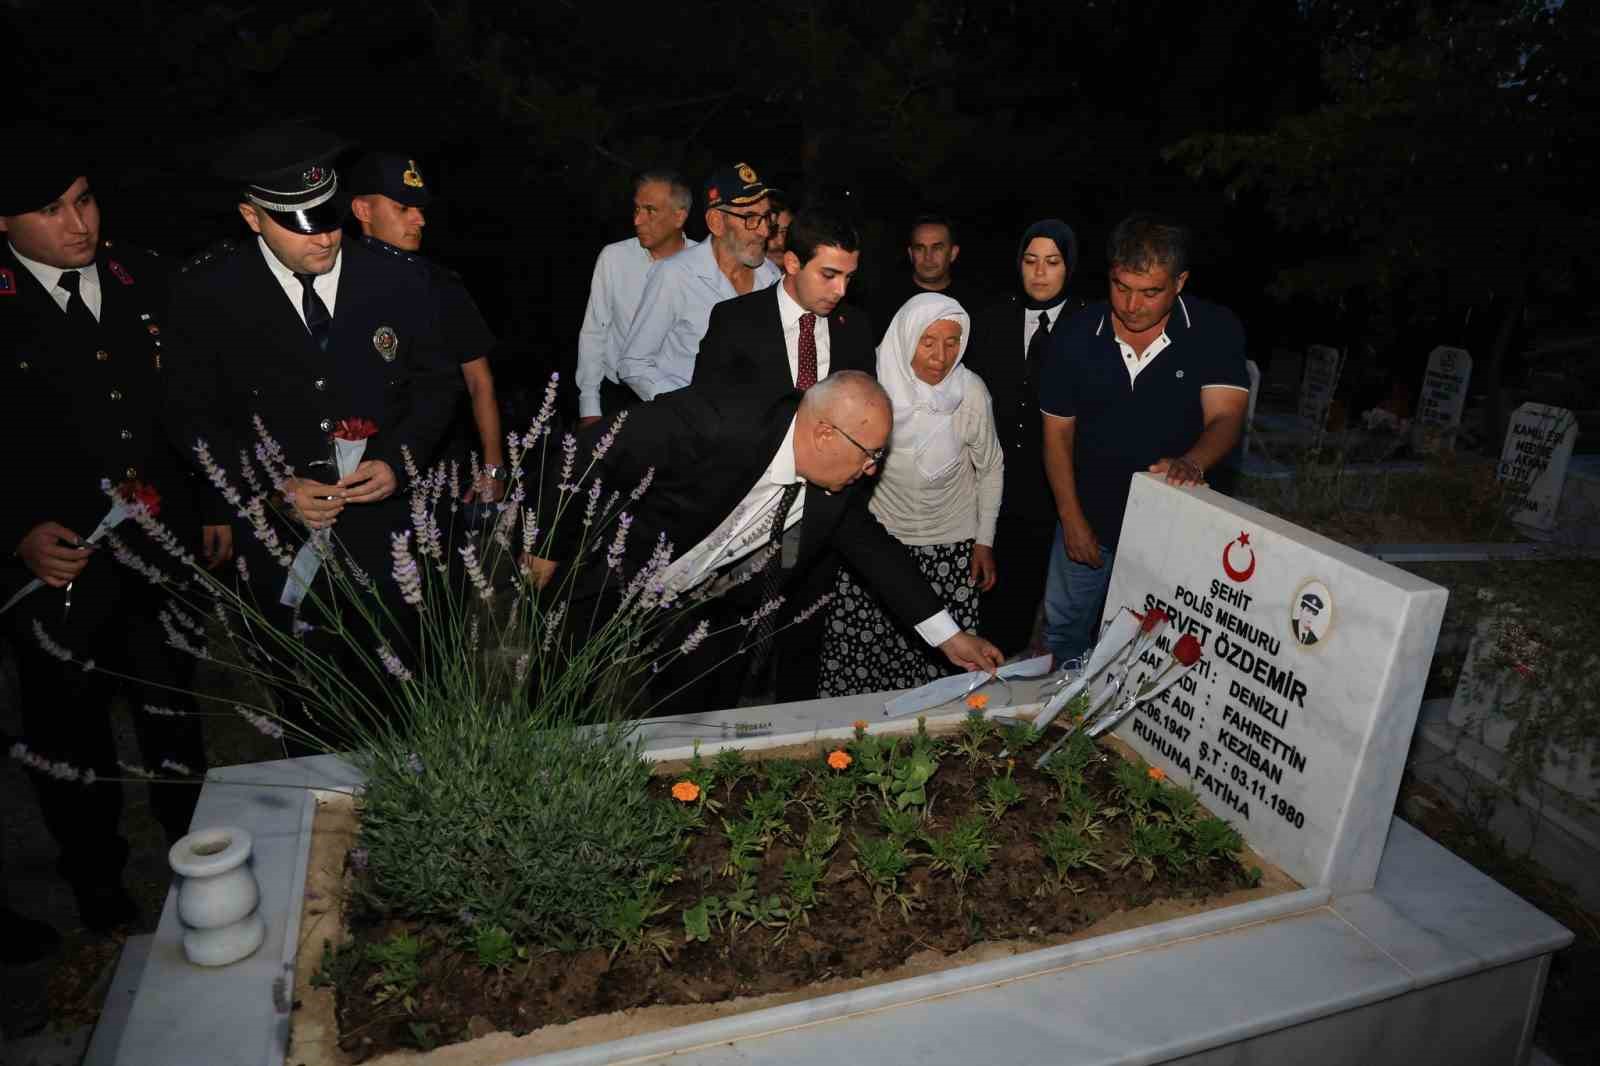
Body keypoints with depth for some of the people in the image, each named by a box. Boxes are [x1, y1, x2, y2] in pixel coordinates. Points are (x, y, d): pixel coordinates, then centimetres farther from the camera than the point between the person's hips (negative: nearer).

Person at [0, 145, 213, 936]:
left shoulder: (147, 281, 1)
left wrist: (215, 508, 6)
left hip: (166, 552, 3)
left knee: (174, 717, 19)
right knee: (71, 744, 15)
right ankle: (100, 897, 36)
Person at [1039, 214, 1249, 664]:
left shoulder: (1216, 330, -14)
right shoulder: (1076, 336, -10)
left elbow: (1225, 417, -20)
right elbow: (1058, 430, -3)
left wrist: (1192, 462, -44)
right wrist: (1071, 518, -6)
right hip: (1090, 519, 2)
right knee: (1063, 631, 18)